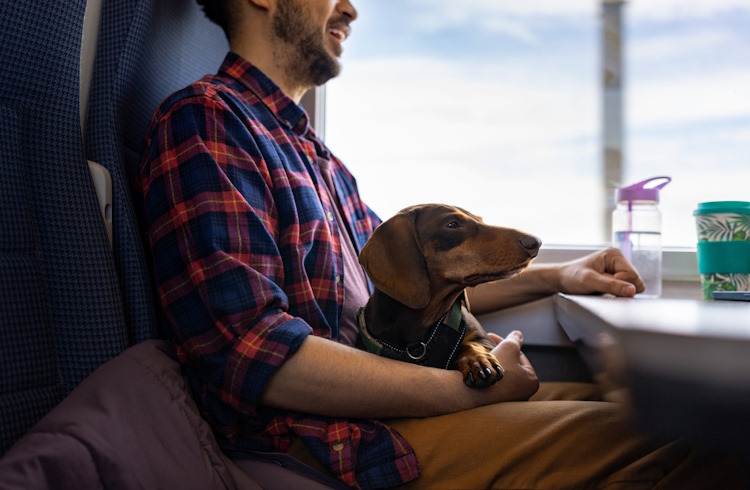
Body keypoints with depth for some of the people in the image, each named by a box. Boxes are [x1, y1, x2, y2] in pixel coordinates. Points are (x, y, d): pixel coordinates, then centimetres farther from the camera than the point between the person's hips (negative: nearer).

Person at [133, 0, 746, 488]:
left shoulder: (314, 152, 20)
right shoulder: (206, 120, -10)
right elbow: (254, 354, -22)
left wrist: (553, 276, 15)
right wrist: (471, 390, -16)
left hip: (378, 399, 9)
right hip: (328, 433, -9)